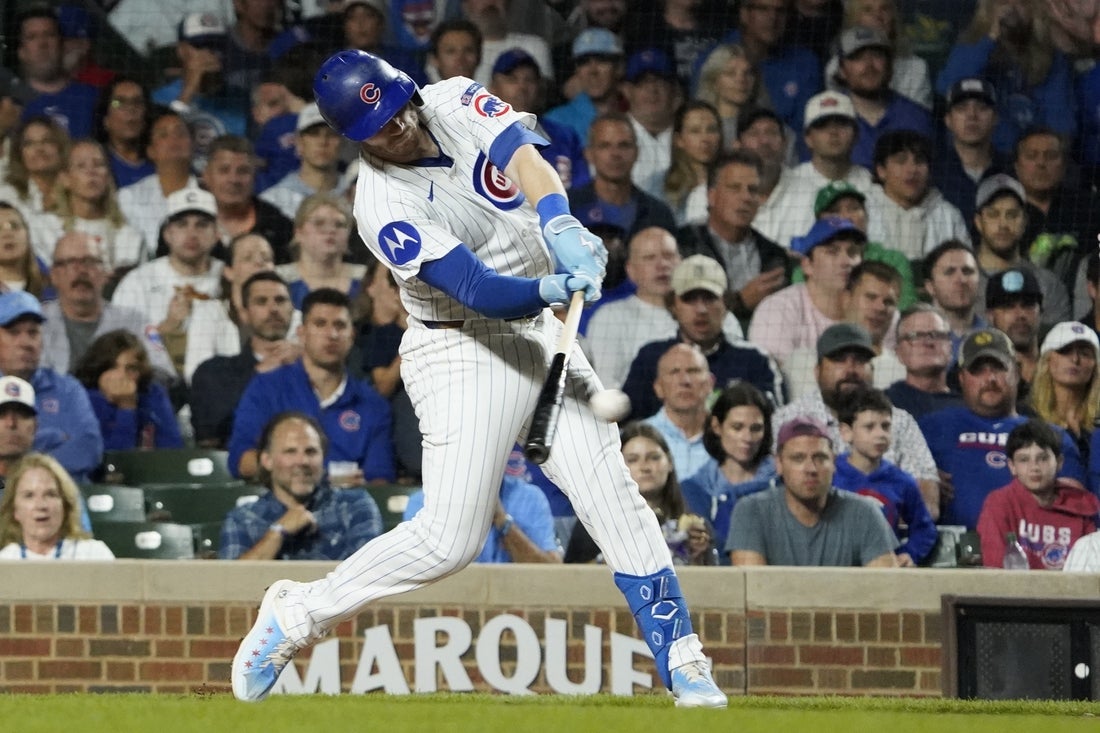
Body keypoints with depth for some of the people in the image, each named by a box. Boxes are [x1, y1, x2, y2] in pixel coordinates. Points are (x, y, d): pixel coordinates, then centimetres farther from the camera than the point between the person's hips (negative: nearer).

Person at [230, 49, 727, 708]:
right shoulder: (383, 204, -20)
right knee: (450, 538, -11)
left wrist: (559, 225, -41)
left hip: (540, 335, 6)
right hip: (463, 352, -6)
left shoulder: (454, 103, -4)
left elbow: (524, 158, -22)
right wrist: (551, 288, -46)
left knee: (614, 497, -2)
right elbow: (478, 291, -27)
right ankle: (297, 615, 5)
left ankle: (683, 662, 1)